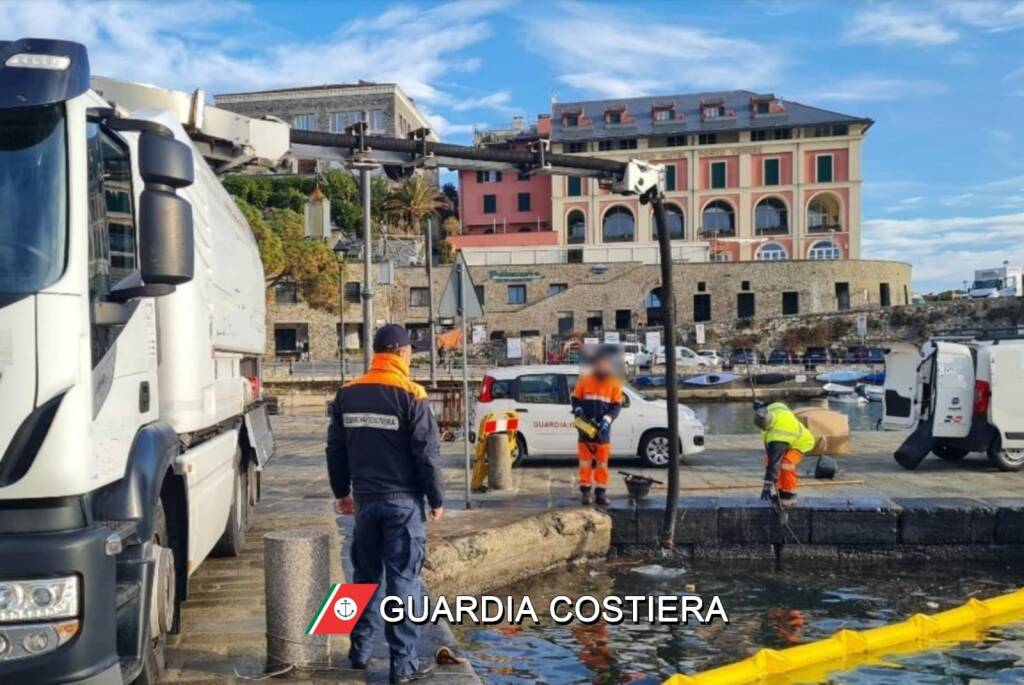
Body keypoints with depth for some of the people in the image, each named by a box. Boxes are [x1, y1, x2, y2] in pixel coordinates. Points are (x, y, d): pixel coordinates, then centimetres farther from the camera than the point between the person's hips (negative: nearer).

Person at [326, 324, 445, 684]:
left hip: (366, 499, 5)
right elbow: (427, 454, -11)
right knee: (403, 580, 0)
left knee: (366, 575, 17)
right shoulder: (410, 396, -12)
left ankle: (360, 649, 26)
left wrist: (342, 492, 21)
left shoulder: (348, 394, 4)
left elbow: (336, 449, 11)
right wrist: (436, 499, -1)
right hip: (403, 500, -5)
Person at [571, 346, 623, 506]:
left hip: (603, 430, 1)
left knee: (602, 462, 6)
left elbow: (616, 406, -2)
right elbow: (575, 399, 5)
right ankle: (585, 490, 11)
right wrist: (578, 412, -12)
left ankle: (601, 491, 13)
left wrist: (606, 421, -15)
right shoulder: (584, 380, -2)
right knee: (585, 461, 5)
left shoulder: (614, 384, -2)